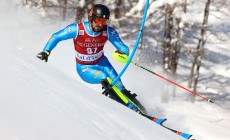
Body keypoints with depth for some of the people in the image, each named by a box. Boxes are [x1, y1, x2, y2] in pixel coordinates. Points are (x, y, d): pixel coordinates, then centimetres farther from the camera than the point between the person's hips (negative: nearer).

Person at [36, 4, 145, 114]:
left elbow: (123, 47, -18)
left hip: (101, 63, 3)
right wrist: (46, 52, -22)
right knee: (105, 79, -28)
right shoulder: (77, 29, -24)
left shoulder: (109, 32, -18)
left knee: (117, 86, -17)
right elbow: (56, 37, -11)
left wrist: (123, 53, -41)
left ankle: (136, 109, -5)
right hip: (84, 68, -3)